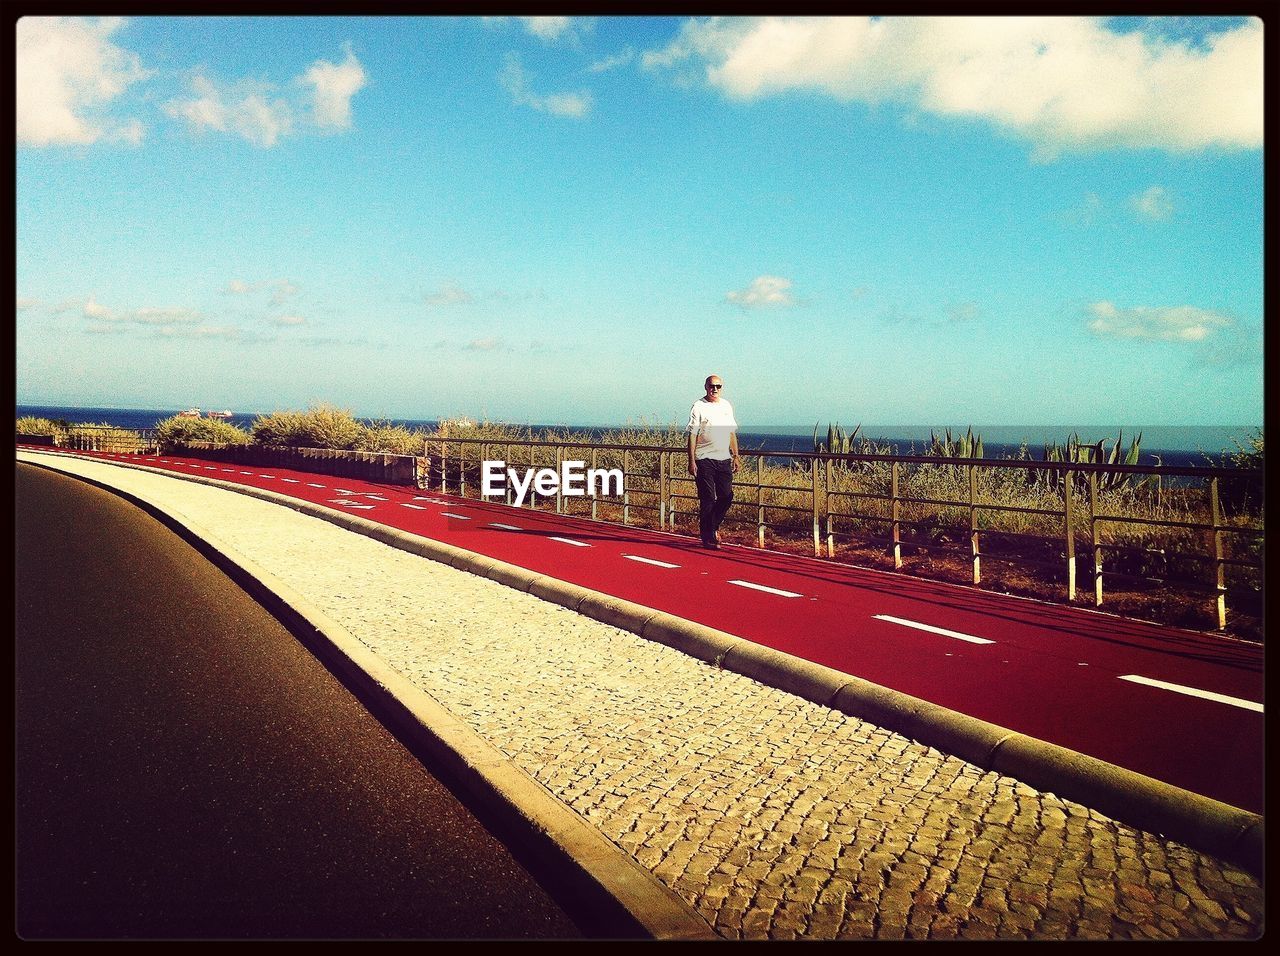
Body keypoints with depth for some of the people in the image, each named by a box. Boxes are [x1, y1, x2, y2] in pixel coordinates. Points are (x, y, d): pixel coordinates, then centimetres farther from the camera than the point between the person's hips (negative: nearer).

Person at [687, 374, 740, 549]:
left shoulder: (727, 406, 14)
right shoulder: (699, 407, -3)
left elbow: (732, 433, 19)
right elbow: (692, 435, -7)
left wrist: (735, 456, 14)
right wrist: (691, 461, -12)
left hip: (724, 459, 5)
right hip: (705, 460, -5)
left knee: (727, 496, 1)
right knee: (707, 499, -3)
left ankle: (713, 525, 24)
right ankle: (707, 536, 6)